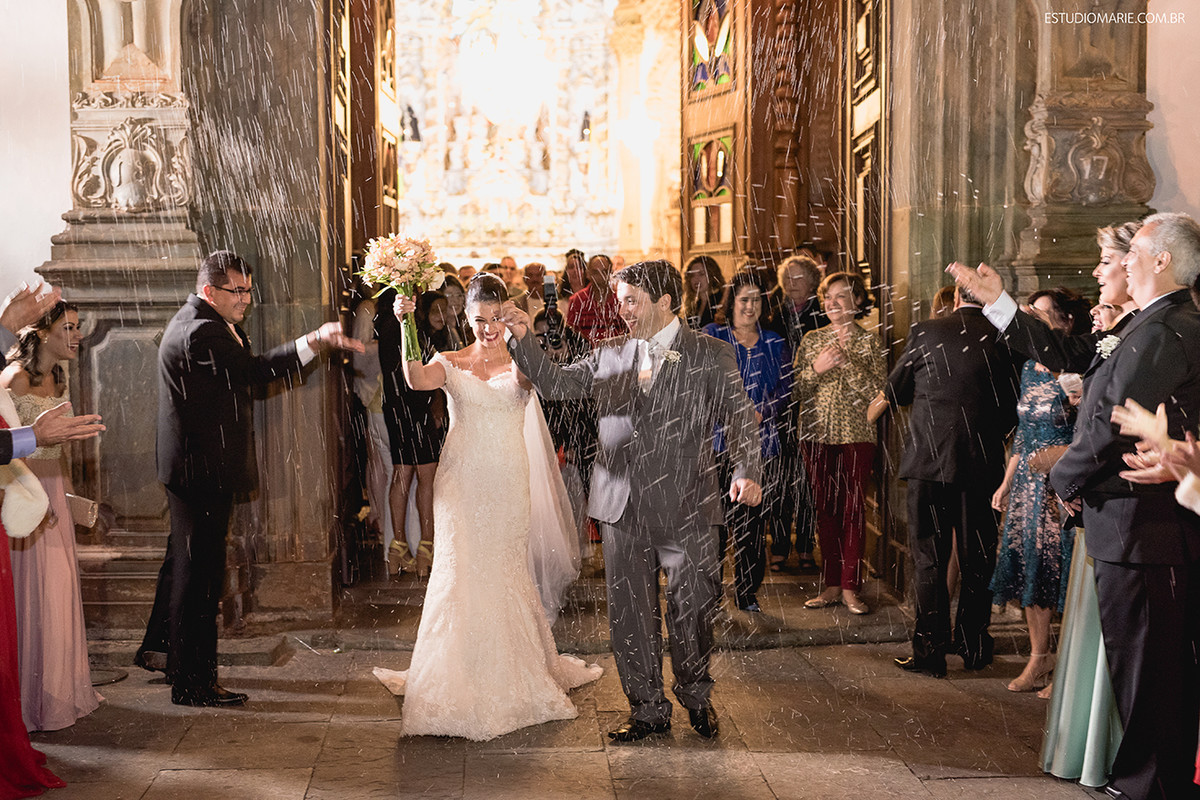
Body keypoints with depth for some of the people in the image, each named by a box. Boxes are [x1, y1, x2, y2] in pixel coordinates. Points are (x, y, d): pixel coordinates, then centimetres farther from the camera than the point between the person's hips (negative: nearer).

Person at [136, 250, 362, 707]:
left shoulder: (204, 324, 14)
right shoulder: (199, 333, -20)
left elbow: (244, 373, 10)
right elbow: (254, 371, -27)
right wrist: (316, 341, -30)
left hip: (191, 469, 11)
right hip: (204, 472, -11)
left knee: (184, 561, 23)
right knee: (200, 571, -3)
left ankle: (156, 649, 40)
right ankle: (193, 683, 6)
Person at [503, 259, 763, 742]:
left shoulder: (711, 357, 1)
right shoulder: (609, 355, 11)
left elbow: (740, 418, -5)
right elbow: (554, 383, 12)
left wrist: (746, 472, -21)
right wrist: (523, 339, -2)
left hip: (685, 509, -3)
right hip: (622, 508, 3)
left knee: (692, 613, 8)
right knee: (630, 616, 9)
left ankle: (696, 697, 34)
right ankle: (648, 709, 26)